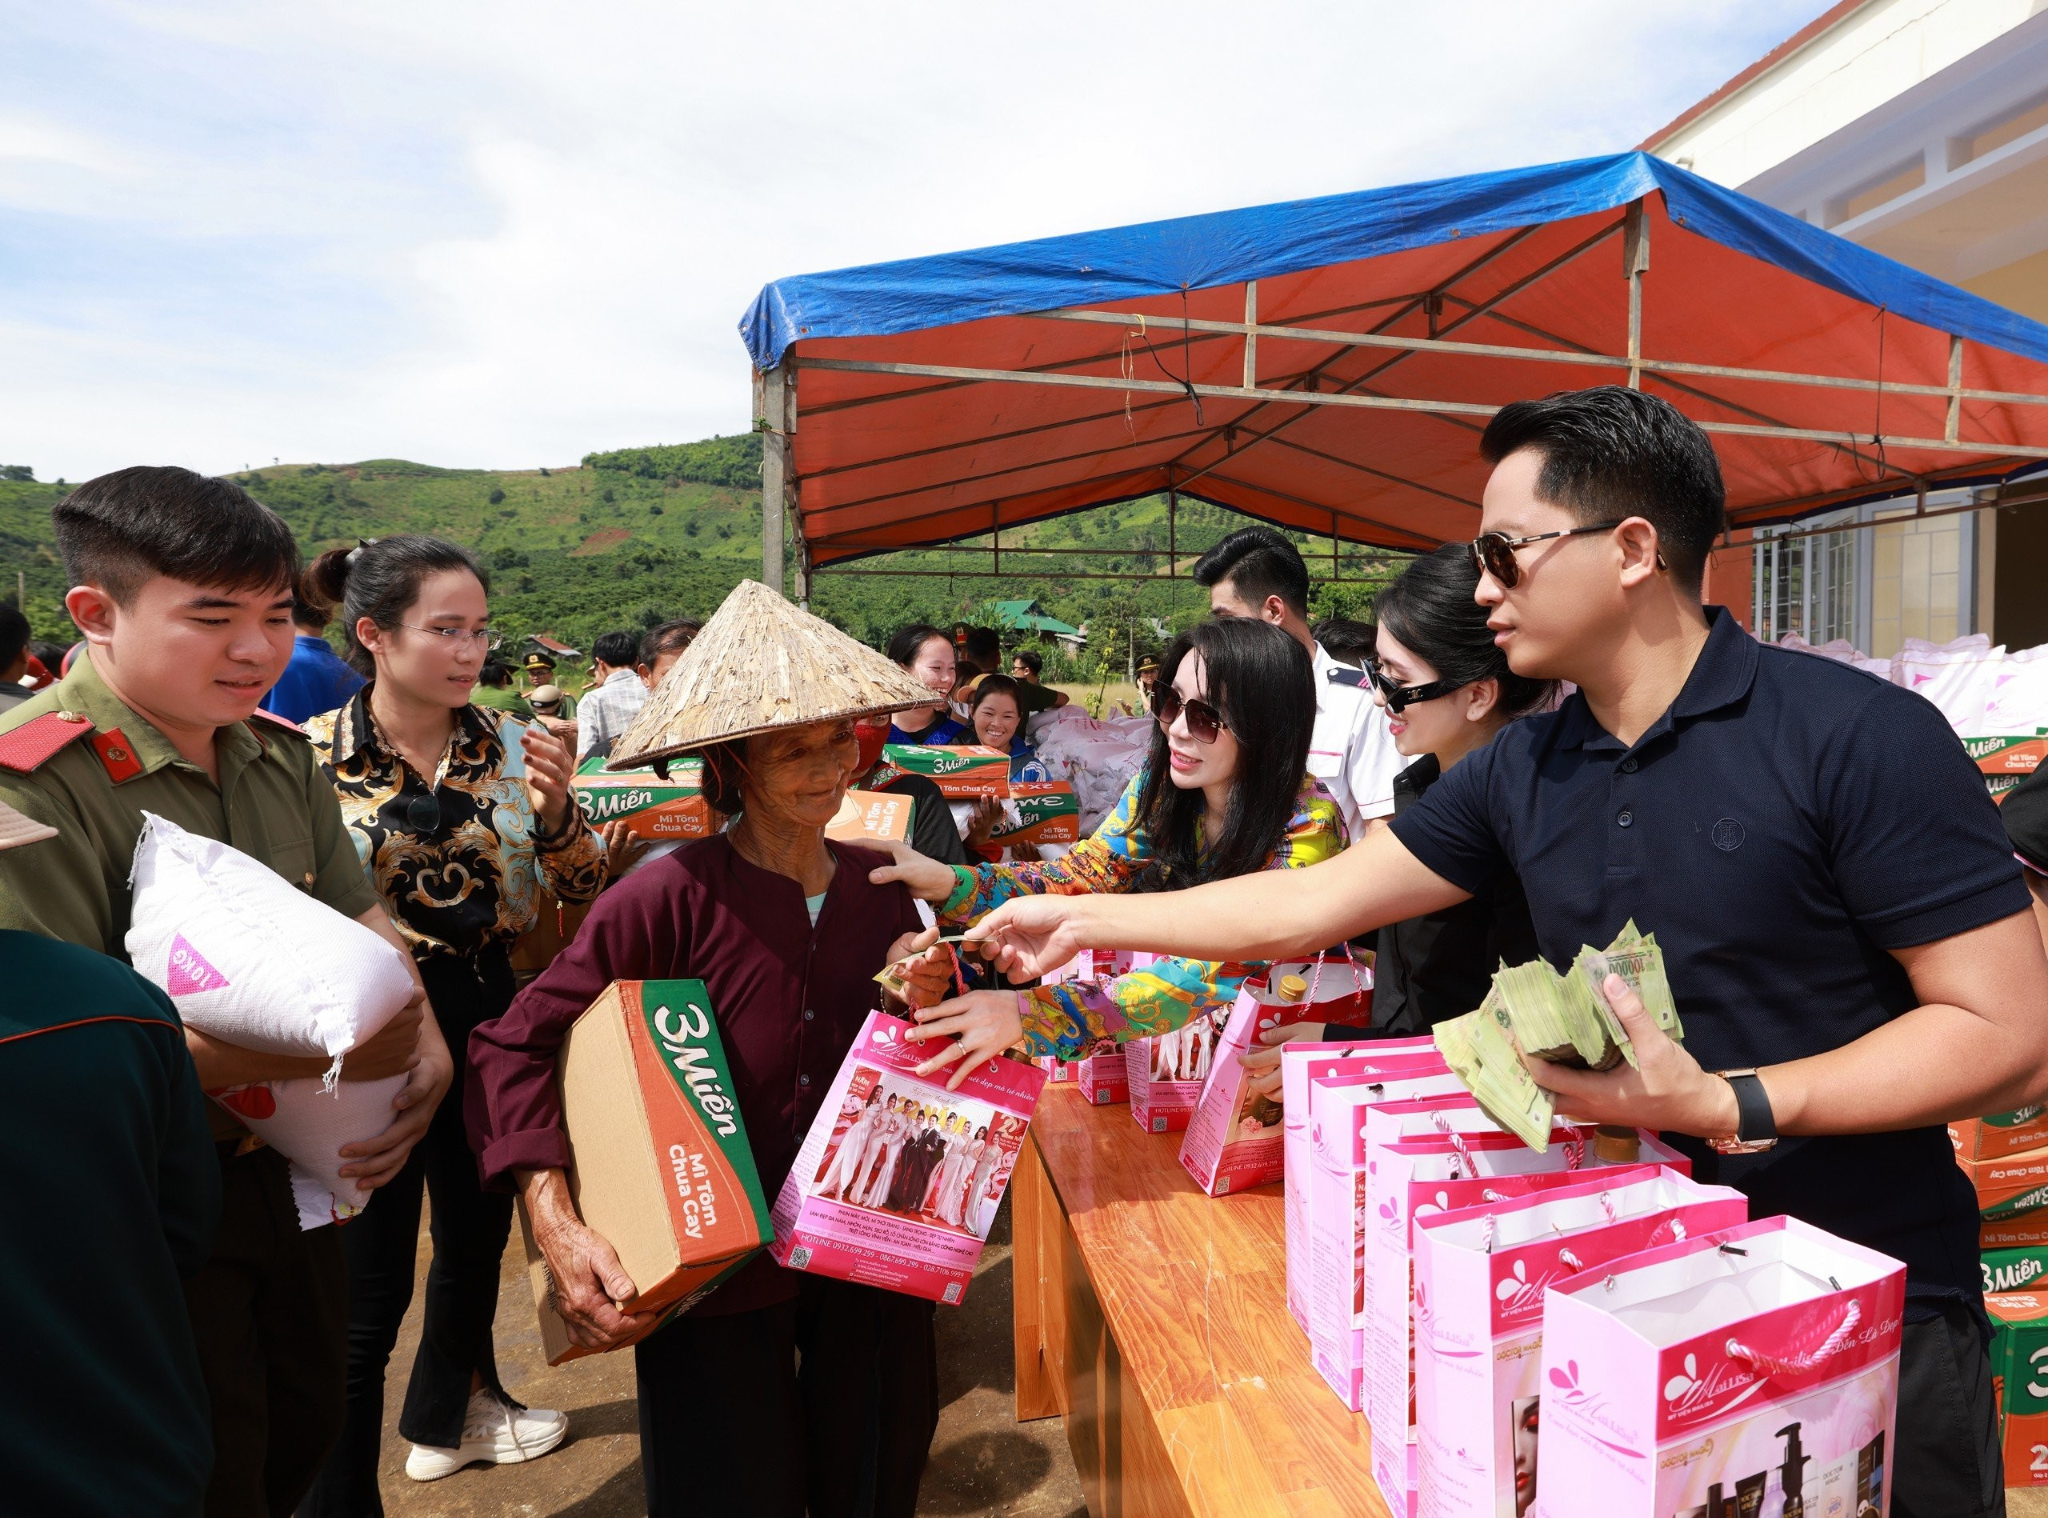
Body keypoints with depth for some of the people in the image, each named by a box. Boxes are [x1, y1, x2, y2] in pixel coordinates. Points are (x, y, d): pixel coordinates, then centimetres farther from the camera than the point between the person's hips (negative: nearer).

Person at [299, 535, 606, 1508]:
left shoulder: (510, 746, -3)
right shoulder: (312, 759, -12)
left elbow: (580, 890, -1)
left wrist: (554, 812, -17)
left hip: (484, 1016, 5)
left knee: (478, 1228, 23)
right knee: (369, 1280, 4)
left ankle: (449, 1413, 51)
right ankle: (339, 1495, 29)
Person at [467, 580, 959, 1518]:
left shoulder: (879, 885, -4)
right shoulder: (673, 896, -20)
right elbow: (515, 1046, -16)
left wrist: (925, 1007, -14)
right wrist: (558, 1229, -24)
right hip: (715, 1281, -4)